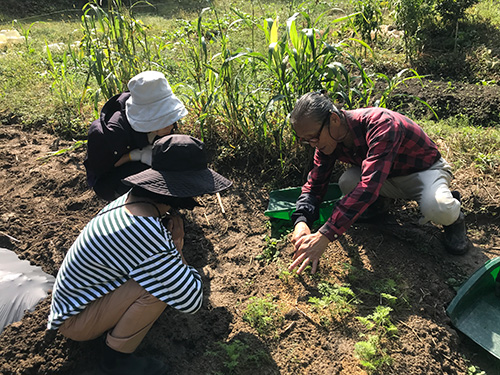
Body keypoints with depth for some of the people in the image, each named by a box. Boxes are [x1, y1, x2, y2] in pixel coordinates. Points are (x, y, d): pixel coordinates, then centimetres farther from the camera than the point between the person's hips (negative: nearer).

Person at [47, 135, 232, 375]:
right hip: (76, 321, -8)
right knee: (161, 284, -29)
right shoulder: (146, 236, -37)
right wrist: (177, 248, -18)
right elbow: (191, 302, -28)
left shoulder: (132, 199, -10)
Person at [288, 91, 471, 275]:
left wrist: (325, 235, -53)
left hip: (425, 170, -5)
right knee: (347, 183, -25)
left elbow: (370, 184, -48)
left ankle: (453, 216, 0)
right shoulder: (328, 139, -15)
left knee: (438, 211, -37)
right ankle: (378, 201, 8)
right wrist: (301, 221, -32)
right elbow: (314, 184, -10)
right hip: (391, 180, 5)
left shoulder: (381, 125, -37)